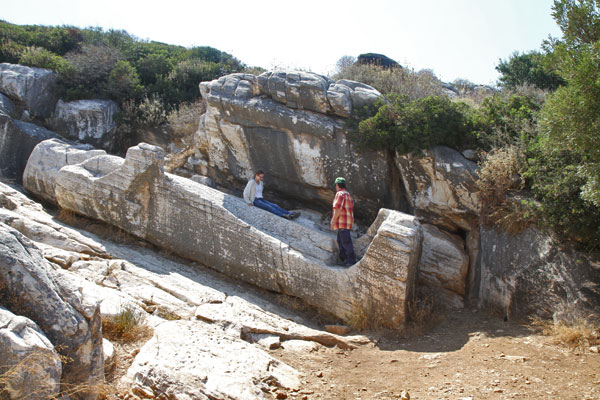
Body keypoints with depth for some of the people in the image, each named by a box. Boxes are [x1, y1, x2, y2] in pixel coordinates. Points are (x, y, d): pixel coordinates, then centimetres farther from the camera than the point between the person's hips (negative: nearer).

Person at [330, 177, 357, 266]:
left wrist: (333, 222, -15)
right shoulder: (349, 195, 19)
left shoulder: (340, 194, -11)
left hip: (342, 222, -10)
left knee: (346, 242, -8)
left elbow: (337, 209, -19)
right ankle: (344, 259, 19)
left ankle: (351, 260, -8)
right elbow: (351, 210, 22)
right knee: (340, 241, 16)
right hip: (348, 222, 10)